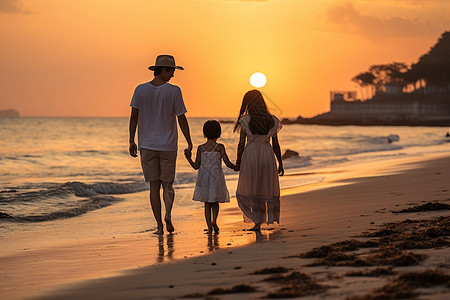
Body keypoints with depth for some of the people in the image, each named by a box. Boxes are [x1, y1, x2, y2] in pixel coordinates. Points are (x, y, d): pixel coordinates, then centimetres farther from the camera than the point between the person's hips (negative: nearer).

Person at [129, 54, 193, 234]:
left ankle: (159, 225, 2)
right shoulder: (174, 91, -8)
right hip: (168, 146, -1)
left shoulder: (141, 90, -2)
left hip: (147, 145, 1)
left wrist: (131, 141, 4)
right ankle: (168, 214, -16)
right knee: (167, 184, 10)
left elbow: (133, 117, -2)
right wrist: (189, 143, 3)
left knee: (154, 186, 6)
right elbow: (182, 119, -5)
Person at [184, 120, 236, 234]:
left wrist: (188, 157, 11)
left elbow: (196, 166, -2)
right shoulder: (220, 147, -8)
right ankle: (214, 220, -3)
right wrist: (236, 167, 11)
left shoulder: (201, 148, -3)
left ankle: (209, 227, 6)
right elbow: (228, 163, -8)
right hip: (216, 178, -1)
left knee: (207, 203, 11)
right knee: (215, 202, 18)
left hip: (203, 178, 1)